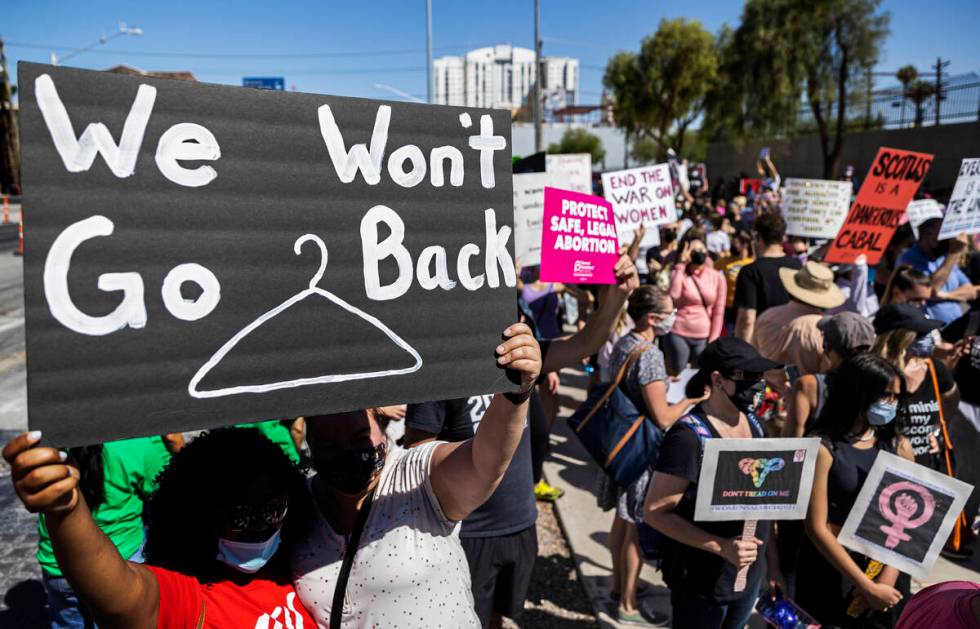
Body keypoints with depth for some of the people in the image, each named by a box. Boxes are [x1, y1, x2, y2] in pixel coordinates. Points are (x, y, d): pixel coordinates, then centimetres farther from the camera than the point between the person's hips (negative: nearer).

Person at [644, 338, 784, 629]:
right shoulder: (689, 435, -23)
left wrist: (772, 560, 10)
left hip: (751, 576, 7)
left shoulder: (753, 423, 0)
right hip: (702, 581, -6)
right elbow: (655, 512, -22)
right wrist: (722, 547, -27)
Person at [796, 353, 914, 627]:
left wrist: (888, 576, -11)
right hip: (831, 569, -4)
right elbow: (816, 528, -15)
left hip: (887, 567, 4)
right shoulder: (823, 447, -14)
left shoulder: (899, 446, 1)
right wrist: (866, 586, -14)